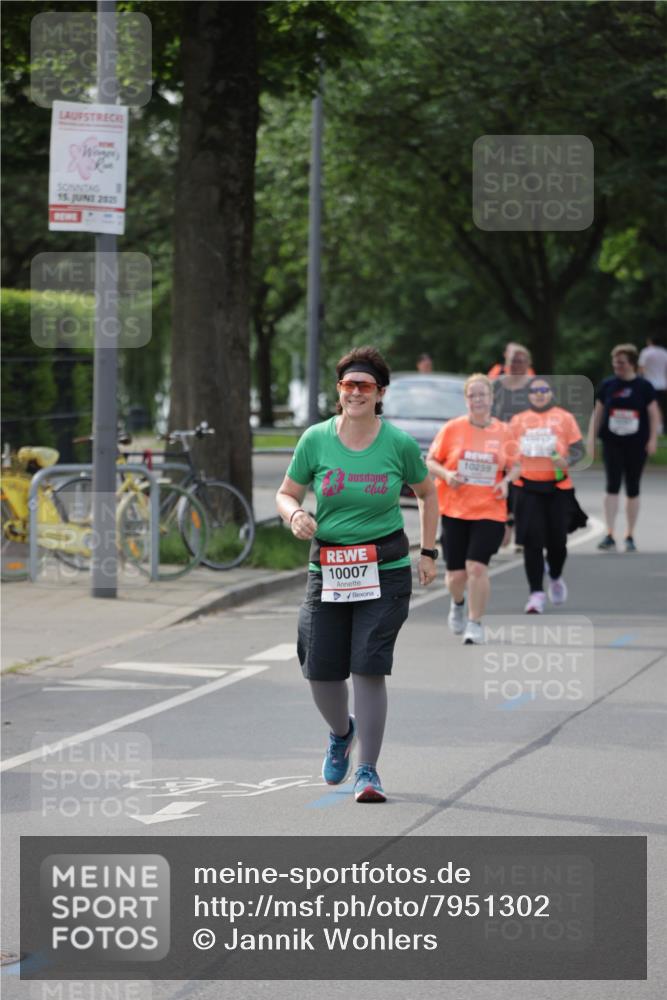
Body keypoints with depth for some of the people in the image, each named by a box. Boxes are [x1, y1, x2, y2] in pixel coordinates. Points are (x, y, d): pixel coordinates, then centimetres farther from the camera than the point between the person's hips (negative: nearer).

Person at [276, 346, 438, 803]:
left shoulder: (400, 444, -4)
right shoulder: (315, 440, -2)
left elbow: (428, 494, 13)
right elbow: (286, 494, 8)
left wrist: (428, 552, 10)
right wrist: (295, 515, -15)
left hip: (386, 571, -2)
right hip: (328, 570, 2)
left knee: (368, 667, -11)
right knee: (321, 670, 4)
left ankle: (368, 770, 1)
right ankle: (341, 733, 39)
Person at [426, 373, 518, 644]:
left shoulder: (503, 432, 3)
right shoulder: (452, 428, -1)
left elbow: (514, 466, 14)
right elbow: (430, 461, 5)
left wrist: (506, 481, -7)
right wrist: (446, 474, -15)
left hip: (489, 511, -1)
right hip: (454, 509, 1)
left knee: (477, 566, -15)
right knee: (456, 573, 4)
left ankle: (475, 623, -1)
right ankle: (457, 604, 39)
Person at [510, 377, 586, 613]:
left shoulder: (564, 418, 5)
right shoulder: (518, 420, 11)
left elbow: (579, 449, 3)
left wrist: (567, 461, -17)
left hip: (558, 486, -1)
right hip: (527, 488, 1)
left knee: (557, 540, 2)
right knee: (532, 541, -8)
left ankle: (555, 577, 33)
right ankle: (536, 593, -5)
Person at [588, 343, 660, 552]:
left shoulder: (644, 386, 0)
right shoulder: (607, 385, 4)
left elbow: (654, 414, 2)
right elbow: (597, 414, 9)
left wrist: (652, 439, -7)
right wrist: (591, 439, 4)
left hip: (636, 444, 0)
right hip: (612, 443, 0)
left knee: (632, 489, 7)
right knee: (613, 486, -12)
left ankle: (630, 536, 18)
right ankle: (609, 535, -14)